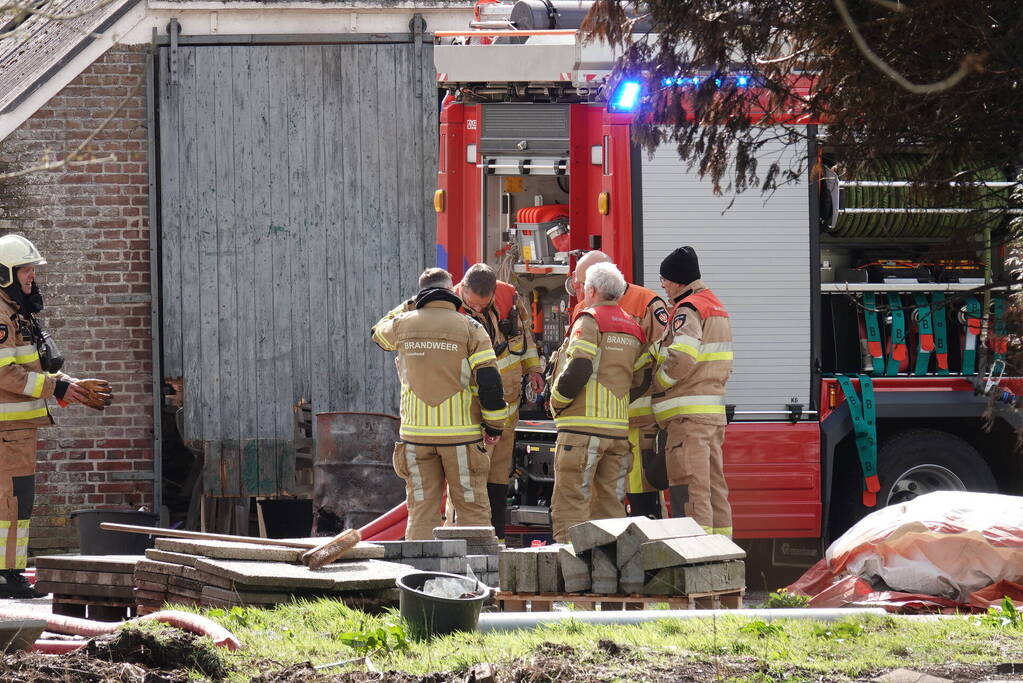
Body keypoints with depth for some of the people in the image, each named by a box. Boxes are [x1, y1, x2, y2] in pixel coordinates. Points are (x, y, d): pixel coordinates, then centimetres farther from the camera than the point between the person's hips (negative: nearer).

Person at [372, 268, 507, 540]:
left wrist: (409, 306, 40)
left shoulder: (403, 324, 5)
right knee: (472, 509, 2)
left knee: (422, 510, 5)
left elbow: (380, 334, 30)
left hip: (415, 433, 2)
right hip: (461, 433, -2)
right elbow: (489, 380, -8)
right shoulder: (470, 328, -1)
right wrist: (494, 425, 1)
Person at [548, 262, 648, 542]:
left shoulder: (589, 322, -6)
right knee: (609, 504, 11)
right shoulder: (632, 328, 17)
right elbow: (640, 377, 14)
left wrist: (557, 402, -4)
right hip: (619, 429, 7)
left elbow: (578, 369, -17)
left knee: (570, 503, -7)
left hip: (583, 424, -7)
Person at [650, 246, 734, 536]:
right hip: (714, 410, 10)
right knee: (713, 482, 12)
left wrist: (657, 381, -10)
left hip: (688, 413, -10)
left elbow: (681, 358, -25)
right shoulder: (717, 309, 20)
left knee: (688, 486, -11)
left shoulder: (688, 310, -11)